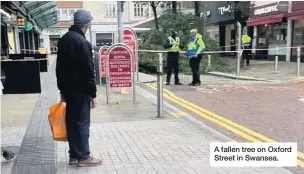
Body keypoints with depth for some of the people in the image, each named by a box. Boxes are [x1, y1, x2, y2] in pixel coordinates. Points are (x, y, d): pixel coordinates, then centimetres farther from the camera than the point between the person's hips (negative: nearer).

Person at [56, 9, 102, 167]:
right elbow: (89, 71, -18)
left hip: (68, 89, 8)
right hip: (80, 90, -8)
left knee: (71, 122, 12)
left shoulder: (64, 39, 10)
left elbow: (59, 67, 14)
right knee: (82, 123, 0)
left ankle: (74, 155, 21)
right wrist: (93, 94, -13)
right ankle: (83, 157, 8)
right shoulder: (83, 42, -17)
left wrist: (62, 89, 19)